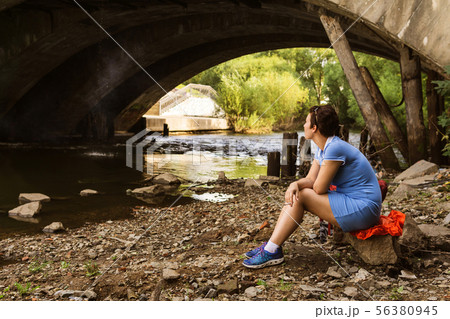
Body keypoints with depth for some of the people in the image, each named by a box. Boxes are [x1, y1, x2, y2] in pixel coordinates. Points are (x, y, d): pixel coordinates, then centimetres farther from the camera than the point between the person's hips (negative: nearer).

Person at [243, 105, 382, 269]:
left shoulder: (335, 148, -22)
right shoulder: (323, 149, 9)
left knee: (300, 196, -17)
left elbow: (319, 188, -20)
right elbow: (310, 179, 5)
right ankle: (271, 246, -1)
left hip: (362, 209, -10)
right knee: (294, 195, 1)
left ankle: (272, 251, -12)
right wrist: (295, 184, -17)